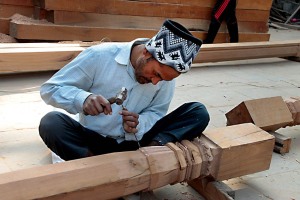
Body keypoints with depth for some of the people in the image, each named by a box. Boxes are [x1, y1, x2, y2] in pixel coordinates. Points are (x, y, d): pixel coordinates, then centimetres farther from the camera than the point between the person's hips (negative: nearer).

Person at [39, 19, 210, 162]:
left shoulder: (165, 74, -7)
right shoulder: (99, 56, -17)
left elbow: (156, 112, 3)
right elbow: (49, 89, -11)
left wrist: (138, 124, -21)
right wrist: (83, 99, -32)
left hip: (133, 143, 2)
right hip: (93, 141, -2)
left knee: (199, 112, -13)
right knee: (51, 122, -32)